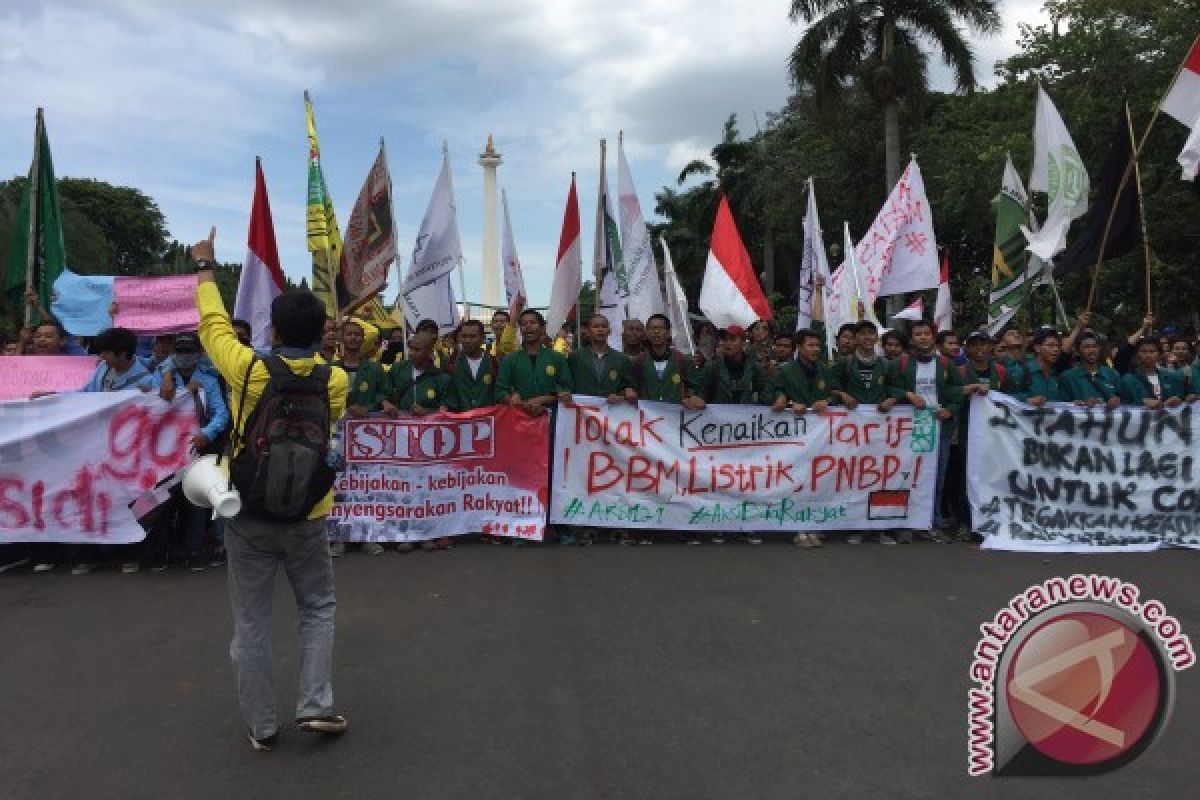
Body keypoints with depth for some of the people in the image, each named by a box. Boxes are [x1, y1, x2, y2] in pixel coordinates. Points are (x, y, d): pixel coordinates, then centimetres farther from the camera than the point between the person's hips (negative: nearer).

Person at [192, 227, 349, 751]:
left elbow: (213, 323, 5)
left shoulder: (248, 369, -12)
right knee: (318, 609, 19)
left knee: (251, 623, 10)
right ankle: (315, 705, 12)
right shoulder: (335, 381, -7)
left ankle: (262, 726, 19)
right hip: (306, 515, 1)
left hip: (248, 515, -1)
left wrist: (204, 266, 19)